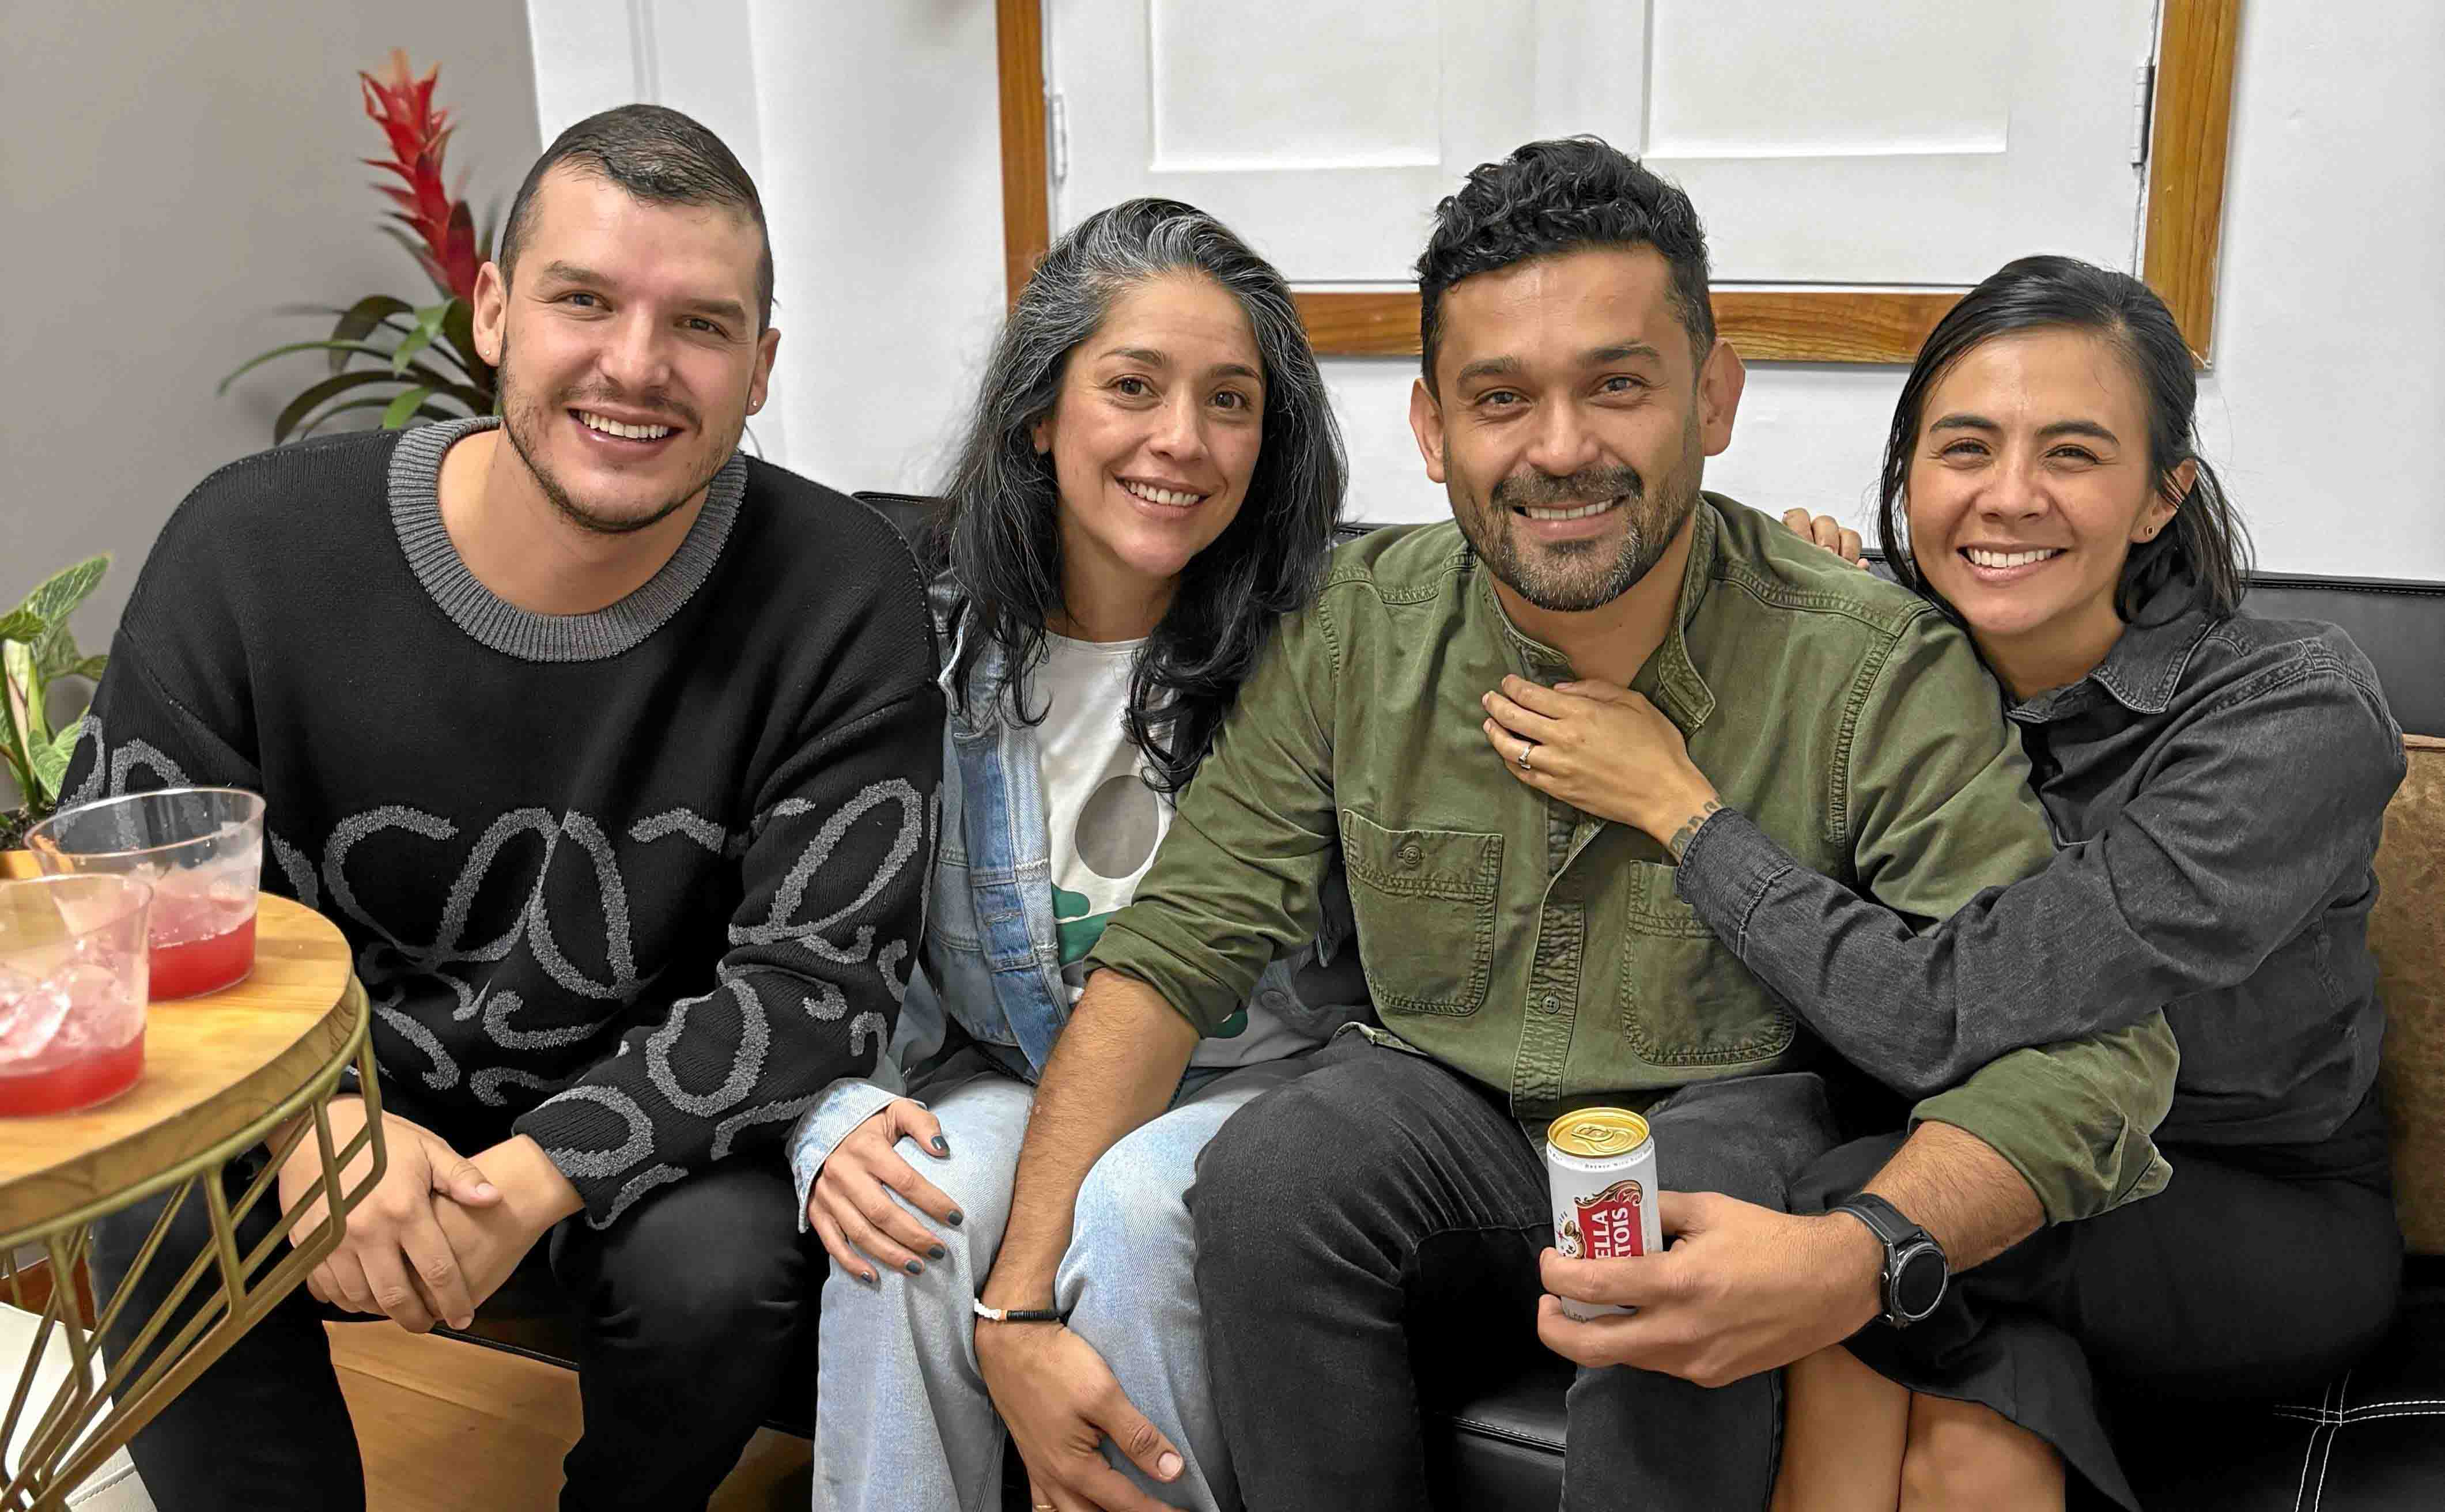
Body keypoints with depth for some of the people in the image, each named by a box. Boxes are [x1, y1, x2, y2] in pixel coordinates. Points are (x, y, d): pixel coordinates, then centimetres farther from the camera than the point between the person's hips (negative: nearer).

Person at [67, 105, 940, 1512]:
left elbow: (819, 978, -18)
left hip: (649, 1119, 0)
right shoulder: (254, 545, -13)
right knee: (164, 1222, -27)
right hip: (328, 1096, 1)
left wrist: (536, 1175, -29)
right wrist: (311, 1125, -28)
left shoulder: (844, 602, -17)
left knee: (723, 1270, -28)